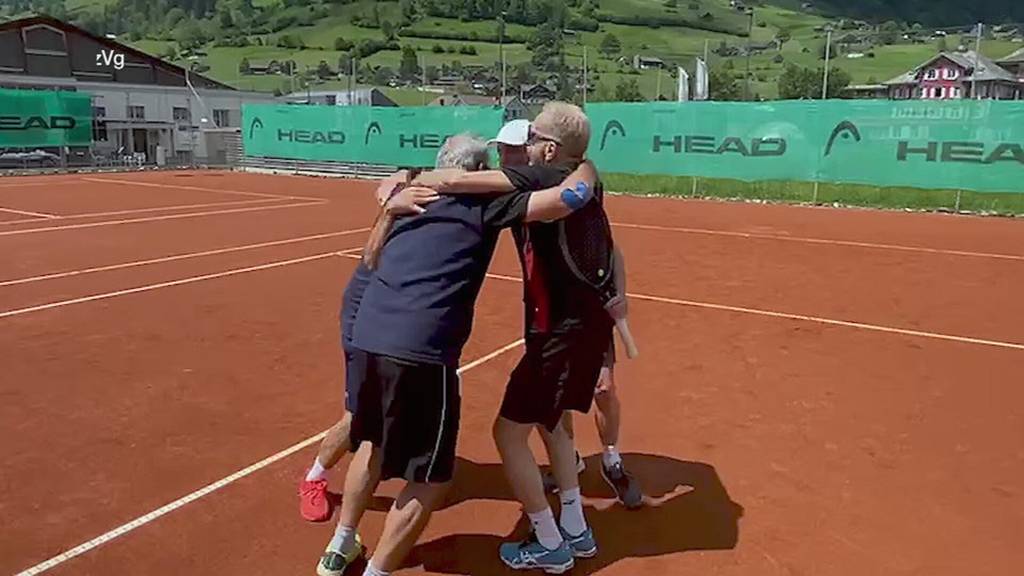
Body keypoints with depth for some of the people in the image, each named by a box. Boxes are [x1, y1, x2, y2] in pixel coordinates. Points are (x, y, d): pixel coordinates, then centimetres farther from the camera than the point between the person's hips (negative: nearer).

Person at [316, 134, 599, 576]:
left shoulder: (411, 200, 22)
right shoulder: (485, 202, 3)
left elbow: (373, 261, 35)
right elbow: (568, 197, -5)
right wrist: (586, 168, 16)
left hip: (367, 336, 8)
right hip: (422, 350, -7)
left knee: (372, 444, 30)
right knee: (429, 478, 10)